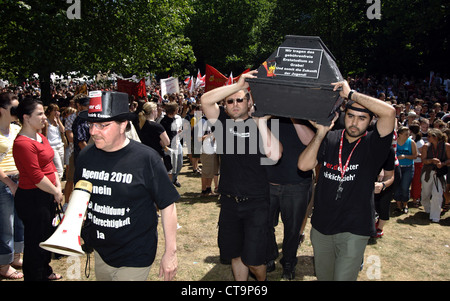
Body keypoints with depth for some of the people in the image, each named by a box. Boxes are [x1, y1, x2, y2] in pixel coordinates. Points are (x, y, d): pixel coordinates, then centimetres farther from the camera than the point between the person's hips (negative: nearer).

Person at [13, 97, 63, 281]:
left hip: (47, 195, 10)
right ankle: (35, 276, 23)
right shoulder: (23, 144, -22)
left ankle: (46, 272, 42)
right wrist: (56, 192, -12)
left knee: (48, 235, 23)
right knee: (35, 240, 5)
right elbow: (36, 177, -23)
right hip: (32, 198, -10)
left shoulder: (40, 137, 9)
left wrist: (58, 186, 1)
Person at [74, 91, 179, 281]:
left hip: (135, 258, -5)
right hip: (99, 251, 6)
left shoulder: (145, 158, -17)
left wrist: (171, 252, -10)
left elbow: (167, 206, -13)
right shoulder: (85, 156, -2)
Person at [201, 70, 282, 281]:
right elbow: (206, 100, -17)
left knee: (253, 259, 0)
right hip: (229, 201, 3)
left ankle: (261, 280, 32)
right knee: (234, 254, 17)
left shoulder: (258, 125, -5)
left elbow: (274, 154, -21)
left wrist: (261, 122, -21)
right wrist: (239, 85, -21)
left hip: (256, 202, -3)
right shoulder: (222, 121, 1)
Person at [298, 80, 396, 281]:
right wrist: (321, 132, -9)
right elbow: (303, 165, -8)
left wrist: (350, 94, -20)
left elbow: (389, 112, -25)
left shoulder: (372, 144, -8)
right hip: (321, 225, 4)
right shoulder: (330, 139, 3)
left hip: (353, 230, -4)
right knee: (322, 276, 21)